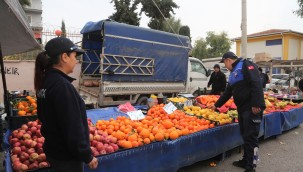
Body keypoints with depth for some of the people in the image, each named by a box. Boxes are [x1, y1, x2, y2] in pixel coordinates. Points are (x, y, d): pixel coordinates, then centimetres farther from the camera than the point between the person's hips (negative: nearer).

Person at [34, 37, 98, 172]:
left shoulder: (45, 81, 3)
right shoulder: (63, 86, -25)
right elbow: (73, 128, -25)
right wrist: (87, 156, -15)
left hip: (54, 150, 8)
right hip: (66, 156, -8)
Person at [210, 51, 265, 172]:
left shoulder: (246, 65, -8)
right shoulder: (233, 73, 20)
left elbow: (256, 84, -20)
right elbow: (228, 92, 27)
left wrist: (256, 104, -27)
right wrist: (216, 105, 30)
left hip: (252, 108, -9)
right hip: (242, 108, 9)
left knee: (251, 137, -4)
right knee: (245, 136, 16)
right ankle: (246, 161, 28)